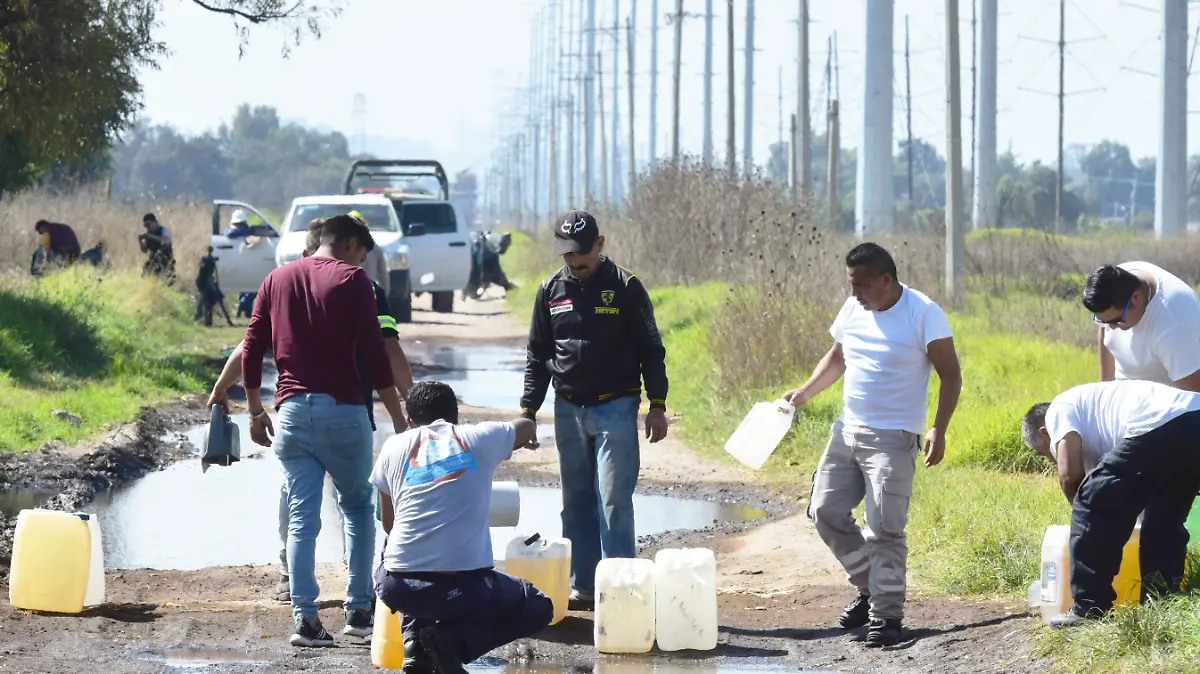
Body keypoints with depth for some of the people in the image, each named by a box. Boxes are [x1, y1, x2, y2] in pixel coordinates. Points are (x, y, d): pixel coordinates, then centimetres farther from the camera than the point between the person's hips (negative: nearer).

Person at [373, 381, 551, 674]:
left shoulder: (395, 447, 11)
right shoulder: (481, 438, 8)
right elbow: (527, 427, 32)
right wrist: (524, 435, 55)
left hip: (399, 587, 3)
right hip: (465, 585, -3)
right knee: (538, 608, 24)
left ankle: (414, 634, 10)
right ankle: (452, 638, -1)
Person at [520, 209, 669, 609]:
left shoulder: (624, 287, -3)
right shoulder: (551, 291, 8)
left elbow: (651, 350, 0)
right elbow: (537, 356, 14)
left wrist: (657, 405, -5)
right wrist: (528, 410, 8)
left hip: (615, 408, -4)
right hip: (568, 410, 4)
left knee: (614, 501, -8)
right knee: (576, 502, 7)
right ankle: (583, 586, 13)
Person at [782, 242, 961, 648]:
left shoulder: (924, 314, -12)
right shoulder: (854, 309, 6)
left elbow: (950, 376, -10)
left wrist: (938, 430, -20)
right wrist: (805, 393, 8)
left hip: (893, 439, -7)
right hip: (847, 431, 7)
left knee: (885, 528, -10)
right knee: (826, 512, 6)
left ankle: (888, 614, -2)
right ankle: (870, 588, 22)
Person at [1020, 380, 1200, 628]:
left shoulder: (1060, 410, 17)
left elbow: (1070, 474, 2)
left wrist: (1082, 507, 21)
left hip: (1159, 426, -9)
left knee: (1092, 506, 4)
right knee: (1165, 520, 25)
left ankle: (1090, 607, 6)